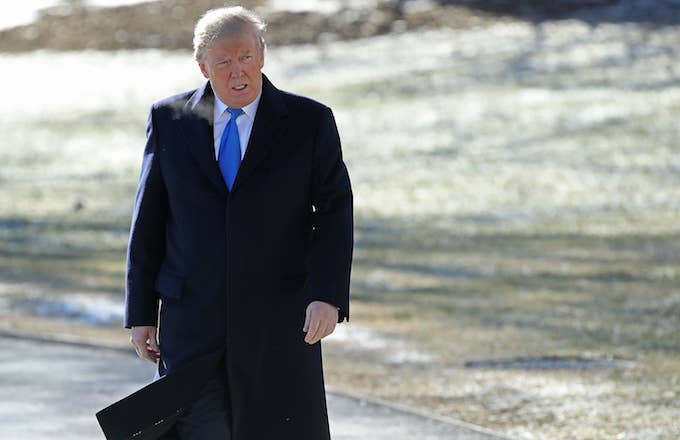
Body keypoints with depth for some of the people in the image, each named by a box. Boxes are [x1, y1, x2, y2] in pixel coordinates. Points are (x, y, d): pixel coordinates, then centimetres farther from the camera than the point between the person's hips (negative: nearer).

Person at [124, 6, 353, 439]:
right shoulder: (169, 120, 6)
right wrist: (141, 313, 5)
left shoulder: (310, 122, 1)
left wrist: (328, 296, -17)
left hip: (279, 320, -1)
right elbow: (148, 221, 8)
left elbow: (334, 213, -3)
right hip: (190, 323, 1)